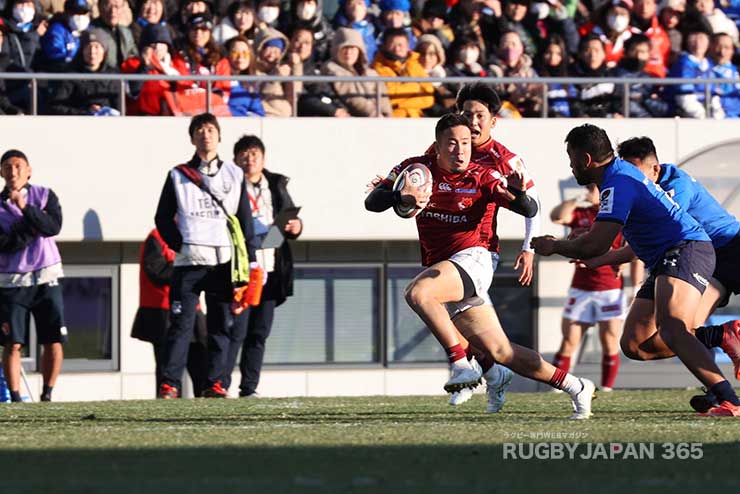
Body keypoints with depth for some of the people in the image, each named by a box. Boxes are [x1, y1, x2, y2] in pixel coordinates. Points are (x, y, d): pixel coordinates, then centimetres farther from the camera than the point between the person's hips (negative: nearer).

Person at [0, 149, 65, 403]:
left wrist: (25, 208, -22)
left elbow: (54, 227, -14)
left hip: (46, 277, 1)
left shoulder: (45, 196, 3)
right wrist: (34, 226, -13)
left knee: (54, 341, -2)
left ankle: (47, 395, 7)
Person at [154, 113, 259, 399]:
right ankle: (169, 384, -11)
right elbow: (163, 218, 10)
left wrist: (251, 261, 5)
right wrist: (178, 244, -5)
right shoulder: (178, 176, 10)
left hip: (224, 261, 2)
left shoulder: (234, 175, 14)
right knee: (182, 324, -9)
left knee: (221, 326, 1)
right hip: (189, 262, -2)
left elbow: (245, 222, 12)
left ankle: (215, 383, 5)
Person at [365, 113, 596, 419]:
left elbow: (530, 211, -9)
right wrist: (401, 197, -22)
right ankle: (575, 387, 15)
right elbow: (372, 202, 0)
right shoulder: (417, 168, 6)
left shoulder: (482, 177, -4)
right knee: (500, 352, 5)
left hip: (471, 259, -5)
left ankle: (460, 364, -26)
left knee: (417, 293, -33)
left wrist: (519, 194, -32)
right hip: (439, 268, 5)